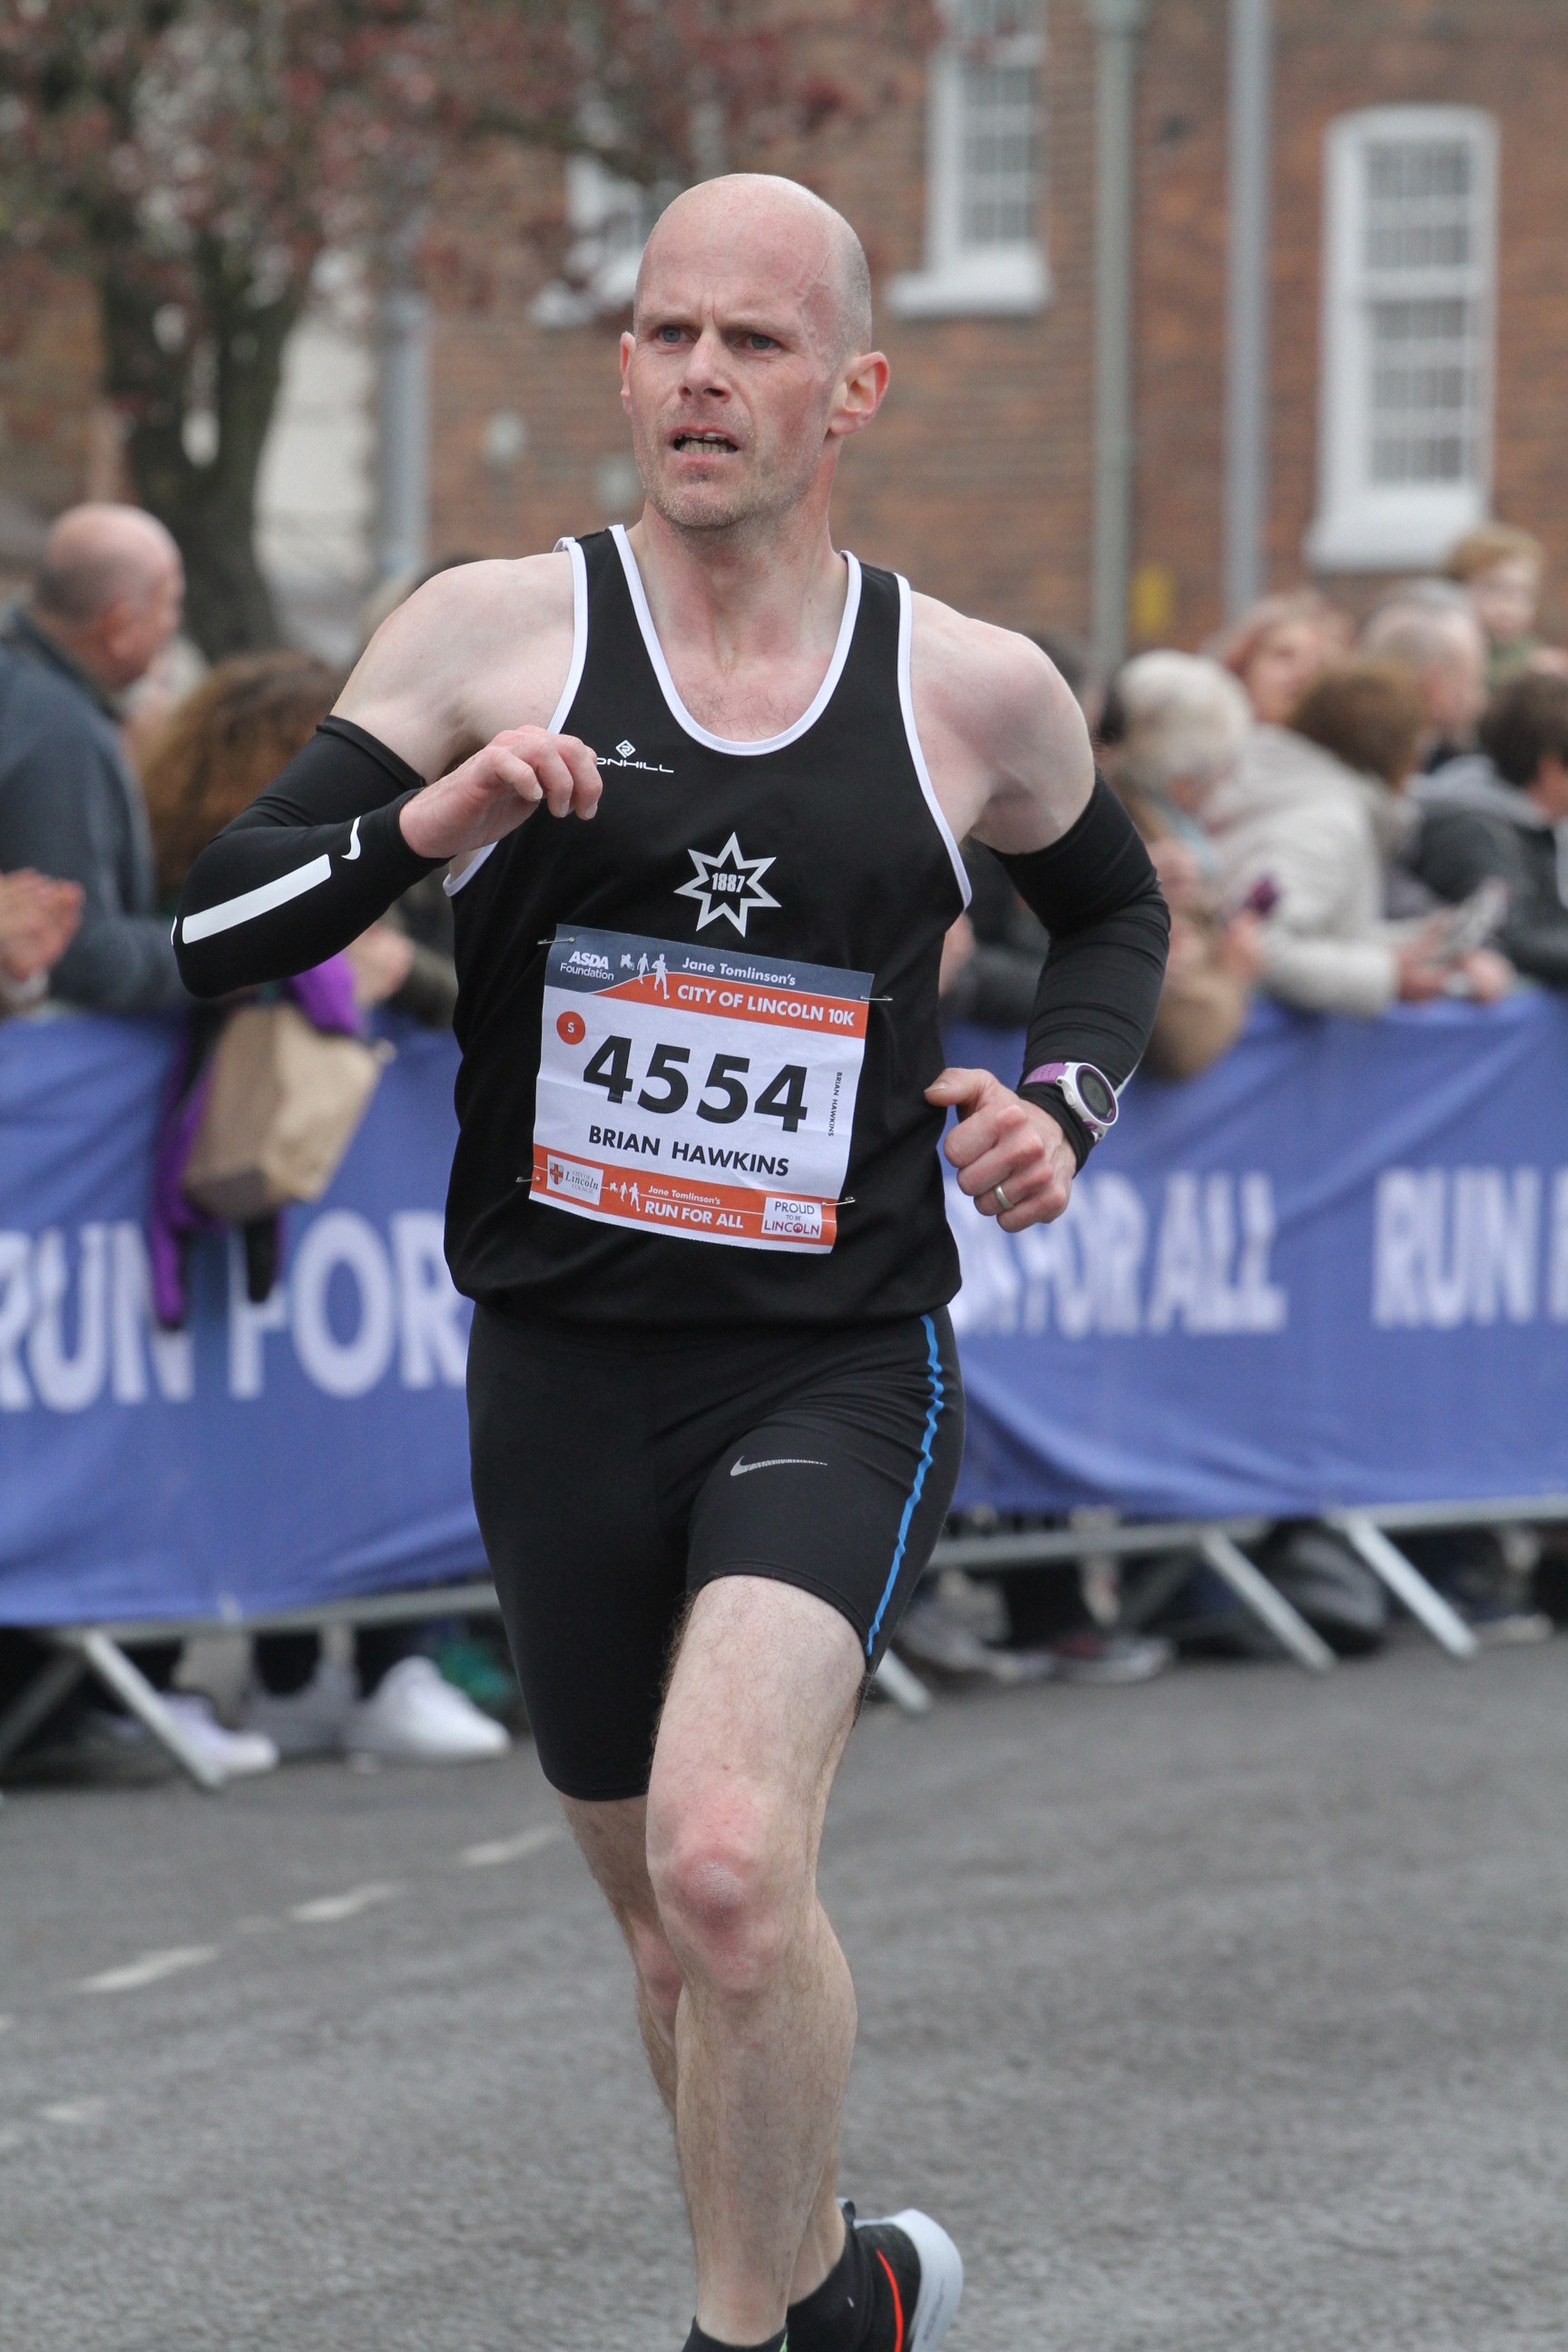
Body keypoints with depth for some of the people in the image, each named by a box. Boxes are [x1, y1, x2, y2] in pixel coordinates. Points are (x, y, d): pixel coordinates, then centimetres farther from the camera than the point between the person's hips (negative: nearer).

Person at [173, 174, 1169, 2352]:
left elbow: (1115, 906, 22)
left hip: (840, 1374, -2)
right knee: (680, 1930, 15)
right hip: (566, 1375, 2)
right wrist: (433, 820, -21)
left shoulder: (979, 693, 1)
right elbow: (215, 925, -4)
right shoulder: (494, 633, -2)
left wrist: (1064, 1103, 3)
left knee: (726, 1867, -25)